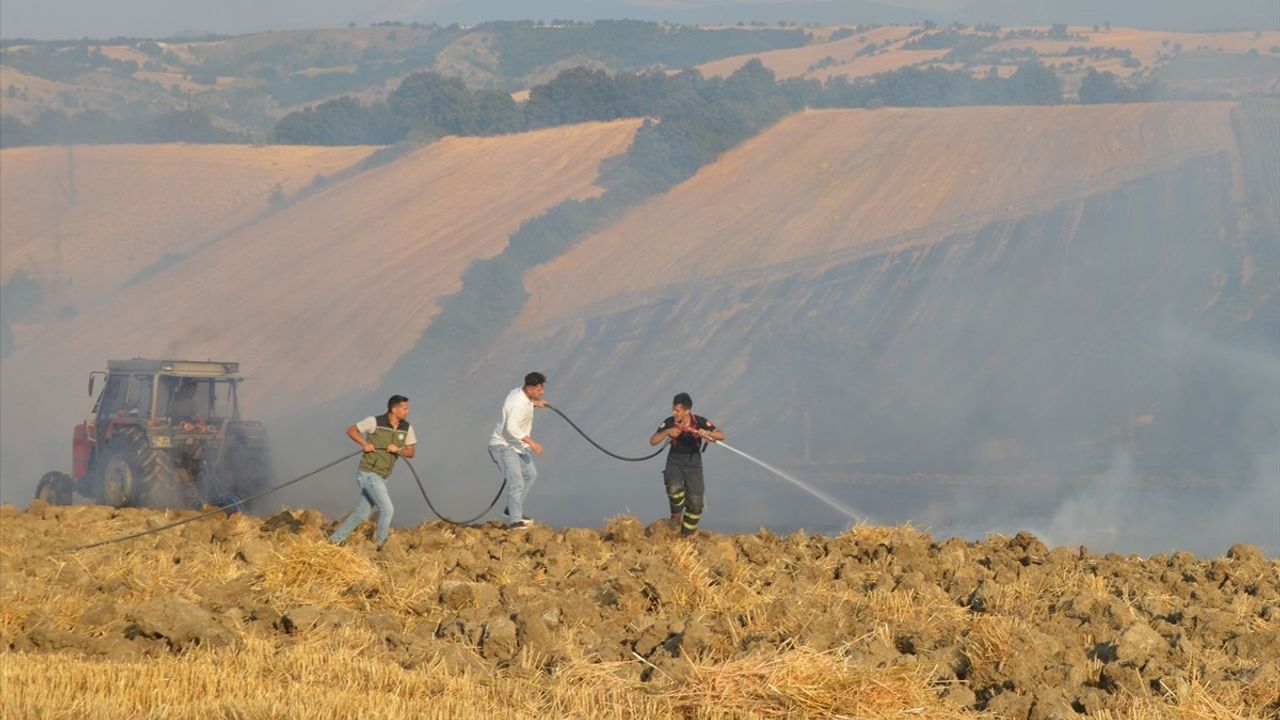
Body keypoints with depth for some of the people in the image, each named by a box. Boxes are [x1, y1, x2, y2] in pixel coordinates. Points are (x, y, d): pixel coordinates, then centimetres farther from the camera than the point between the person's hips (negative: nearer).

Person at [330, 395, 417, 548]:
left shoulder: (407, 428, 2)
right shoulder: (375, 422, -11)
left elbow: (411, 452, 5)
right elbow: (351, 430, 0)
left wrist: (398, 450, -15)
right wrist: (364, 443, -15)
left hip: (380, 477, 7)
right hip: (368, 473, -6)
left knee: (361, 514, 10)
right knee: (387, 509, -14)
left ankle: (334, 539, 21)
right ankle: (381, 544, 4)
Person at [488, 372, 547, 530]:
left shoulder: (519, 393, 3)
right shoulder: (518, 405, -28)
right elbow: (512, 428, -37)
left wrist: (534, 403, 16)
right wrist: (531, 442, -37)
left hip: (516, 445, 11)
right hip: (503, 446, -11)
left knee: (530, 474, 18)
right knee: (516, 482, -18)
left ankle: (512, 510, 24)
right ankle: (515, 521, -19)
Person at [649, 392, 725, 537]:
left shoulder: (700, 422, -14)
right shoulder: (670, 423, -12)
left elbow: (721, 435, -18)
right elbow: (652, 441, -13)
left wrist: (707, 433, -38)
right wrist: (667, 432, -29)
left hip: (693, 462, 0)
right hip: (675, 461, 0)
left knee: (695, 501, -4)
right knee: (674, 487, -31)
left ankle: (687, 535, 15)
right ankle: (676, 514, -1)